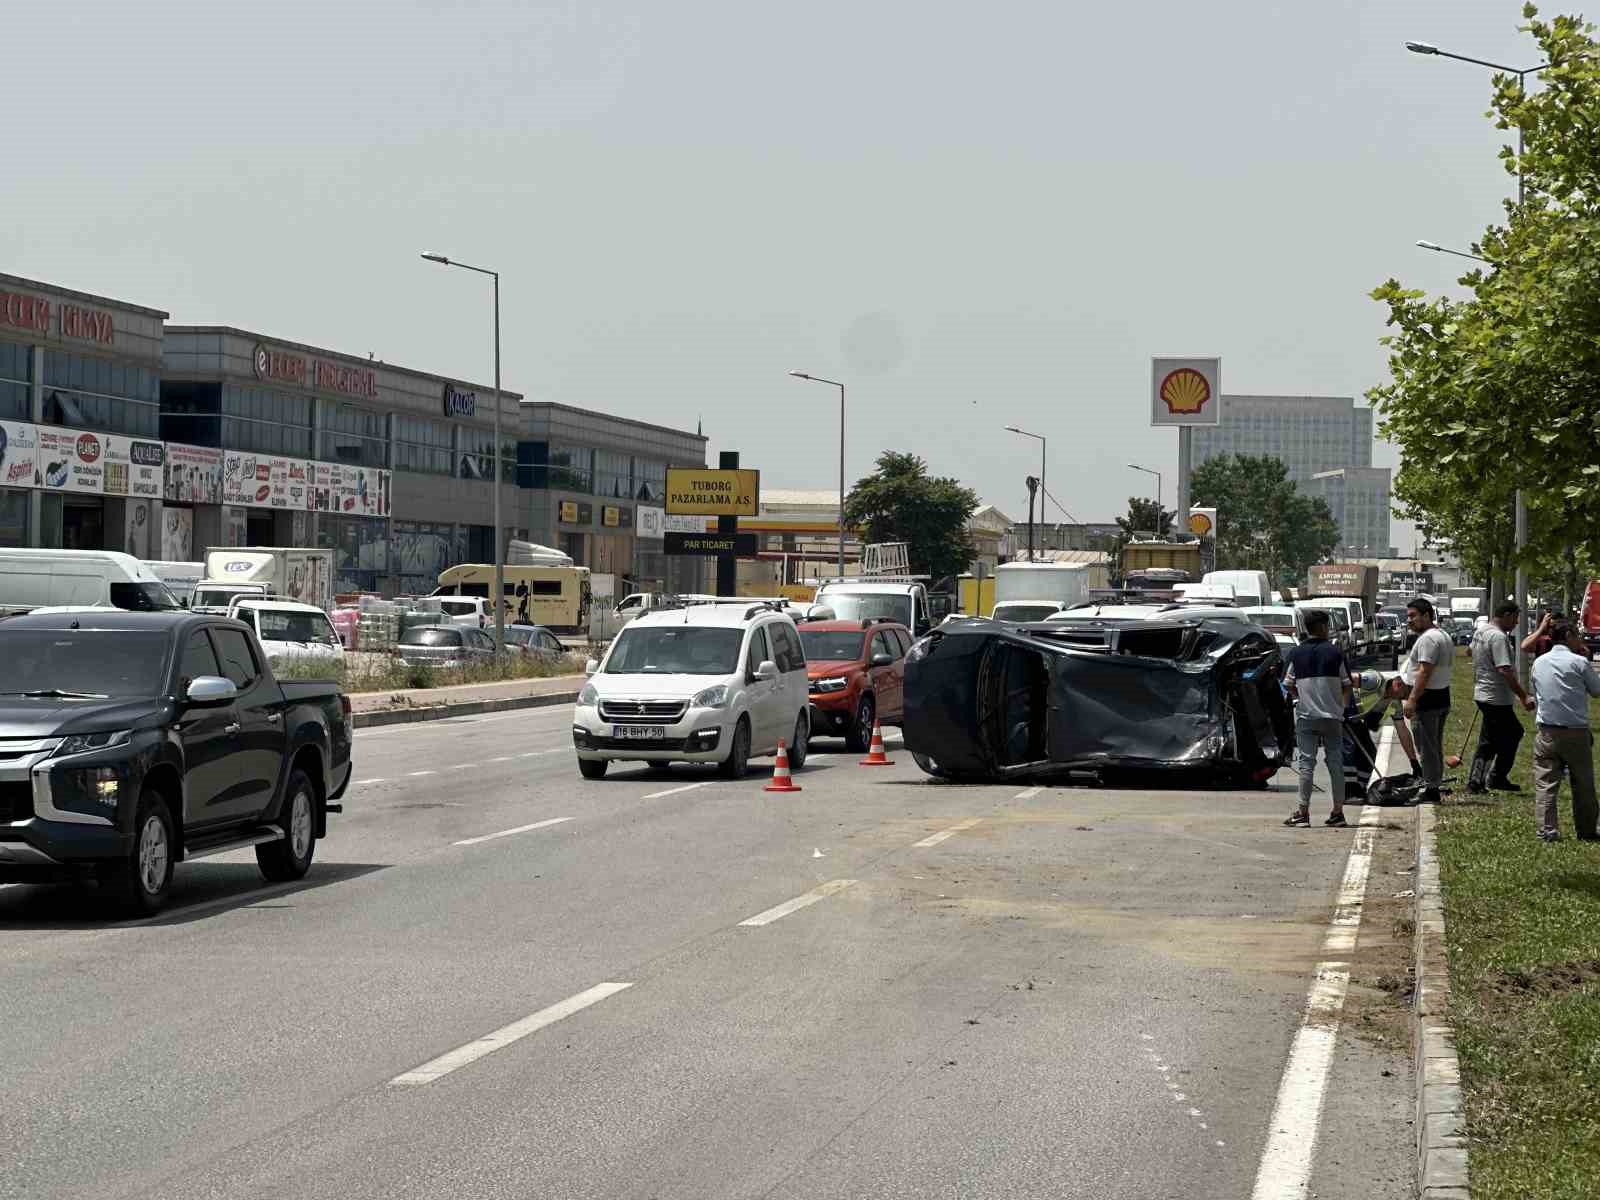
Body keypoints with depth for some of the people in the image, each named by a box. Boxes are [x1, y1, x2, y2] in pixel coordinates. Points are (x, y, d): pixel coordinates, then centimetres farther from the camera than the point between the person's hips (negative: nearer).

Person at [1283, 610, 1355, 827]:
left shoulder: (1297, 653, -1)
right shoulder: (1334, 652, -3)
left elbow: (1289, 686, 4)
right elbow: (1347, 685, 0)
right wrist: (1343, 705, 16)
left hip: (1306, 716, 0)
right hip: (1332, 715, 0)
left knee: (1306, 763, 1)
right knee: (1335, 762, 6)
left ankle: (1303, 811, -3)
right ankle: (1338, 811, 7)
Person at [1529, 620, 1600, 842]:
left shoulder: (1539, 663, 7)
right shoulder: (1579, 662, -8)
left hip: (1547, 733, 3)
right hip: (1576, 732, -3)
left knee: (1545, 784, 2)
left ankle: (1547, 830, -6)